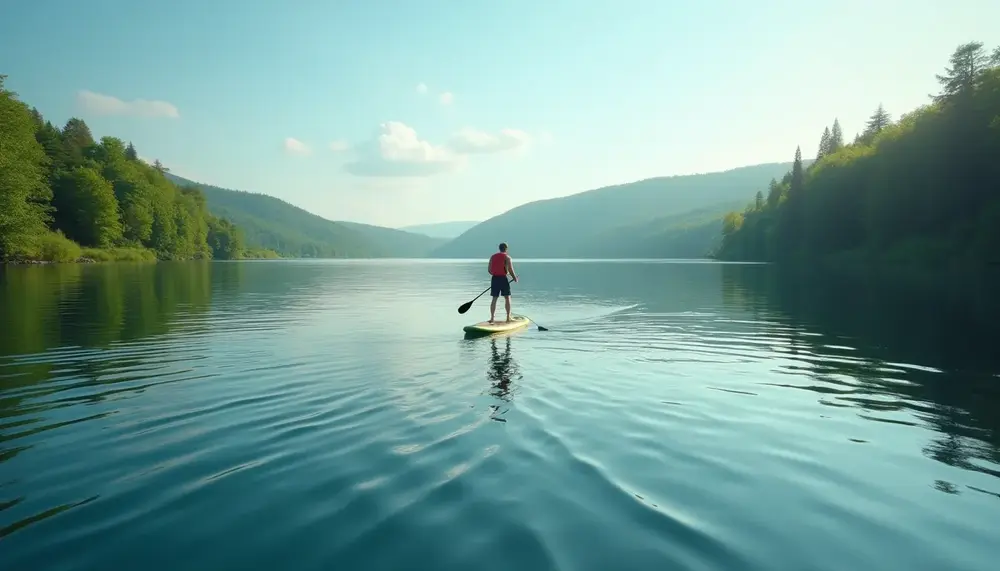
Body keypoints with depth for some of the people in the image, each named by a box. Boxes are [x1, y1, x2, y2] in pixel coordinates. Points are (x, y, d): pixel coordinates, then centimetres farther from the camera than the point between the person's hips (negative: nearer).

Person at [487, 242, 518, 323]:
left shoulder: (492, 256, 11)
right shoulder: (507, 257, -4)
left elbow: (489, 270, 10)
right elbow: (510, 270, -10)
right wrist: (515, 278, 5)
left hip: (494, 278, 4)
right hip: (503, 278, -4)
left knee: (494, 299, 8)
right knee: (507, 298, 6)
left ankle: (492, 318, 4)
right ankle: (508, 317, 6)